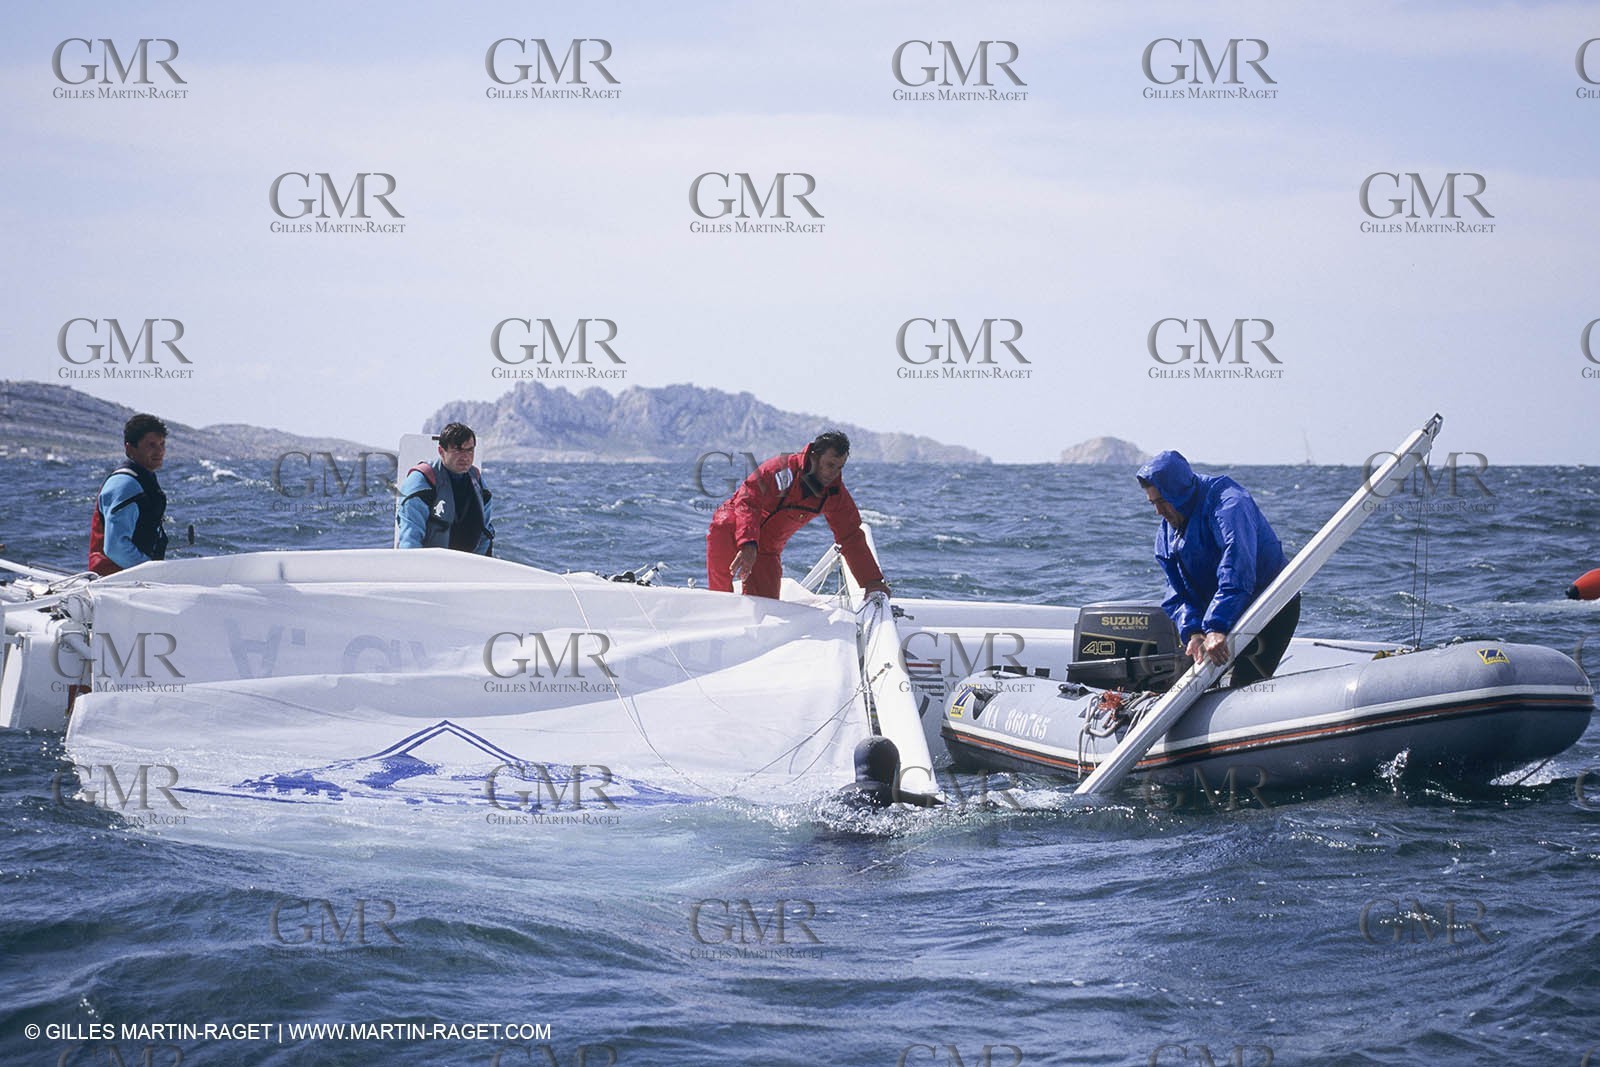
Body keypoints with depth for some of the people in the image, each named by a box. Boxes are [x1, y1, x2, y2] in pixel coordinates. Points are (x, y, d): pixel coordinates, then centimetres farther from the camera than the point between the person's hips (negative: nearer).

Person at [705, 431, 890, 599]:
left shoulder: (835, 494, -7)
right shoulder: (783, 469, -25)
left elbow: (851, 537, 0)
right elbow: (747, 502, -32)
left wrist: (872, 581, -6)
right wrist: (748, 544, -47)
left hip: (767, 549, 5)